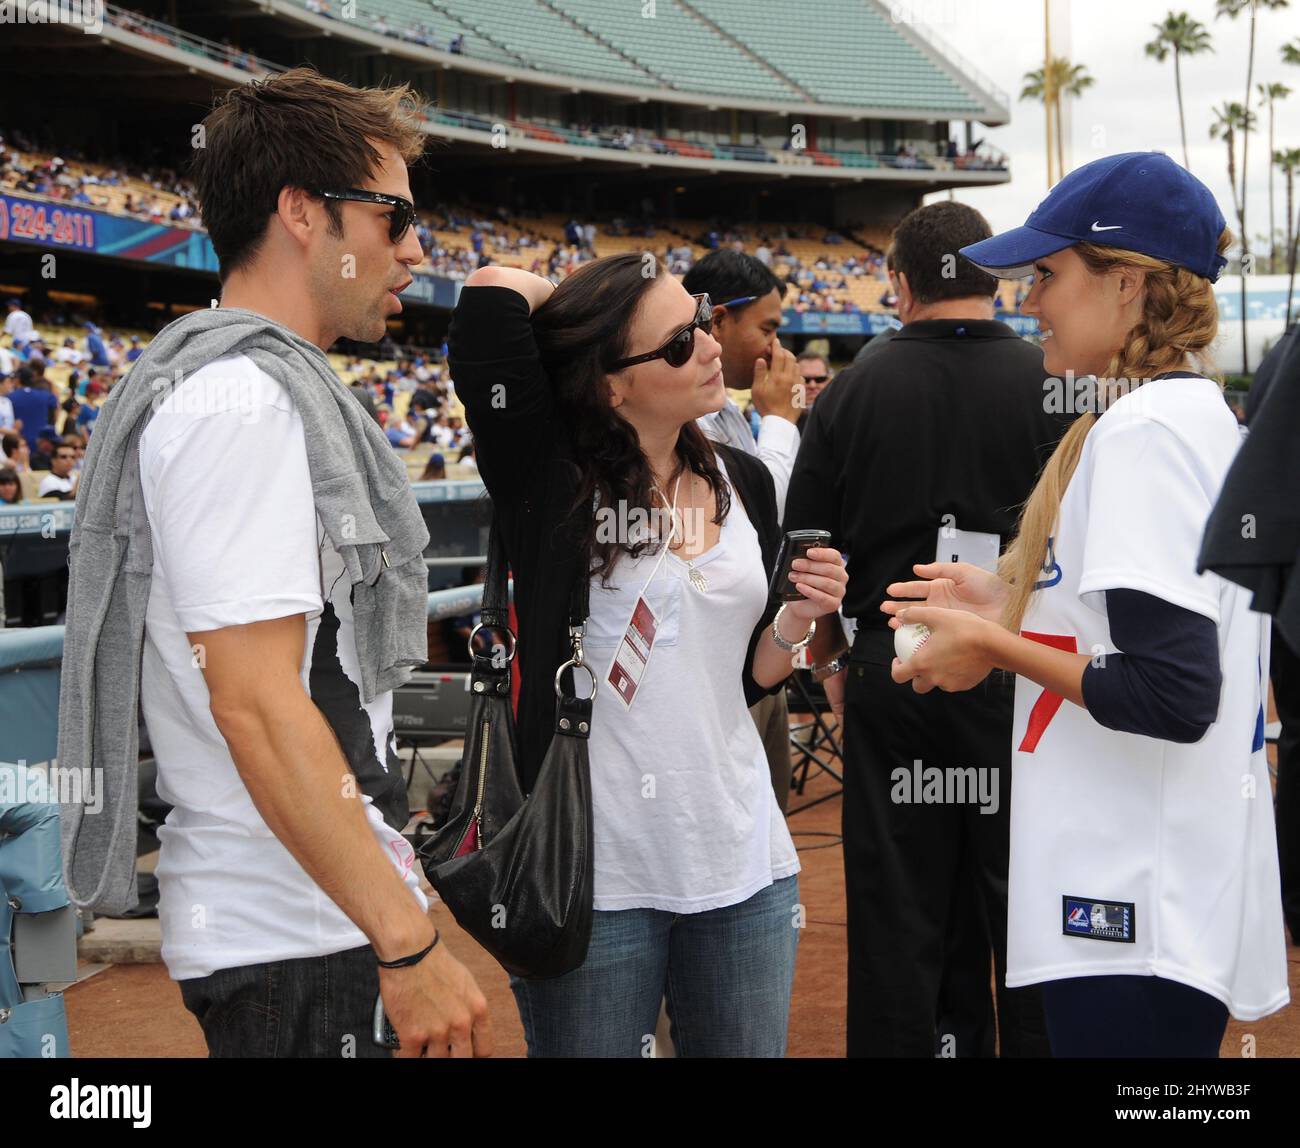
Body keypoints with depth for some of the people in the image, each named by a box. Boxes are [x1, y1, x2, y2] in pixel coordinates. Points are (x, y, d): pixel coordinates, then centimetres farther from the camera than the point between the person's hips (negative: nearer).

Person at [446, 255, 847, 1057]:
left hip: (742, 865, 5)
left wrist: (794, 622, -6)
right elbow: (493, 292, -21)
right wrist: (570, 301, -1)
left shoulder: (744, 482, 7)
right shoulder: (556, 480, -9)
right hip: (594, 872, -5)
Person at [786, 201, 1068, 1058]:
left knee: (899, 907, 9)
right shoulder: (1051, 383, -6)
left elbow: (808, 552, 2)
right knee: (1021, 900, 9)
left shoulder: (855, 388, -1)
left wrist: (830, 663, 15)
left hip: (891, 674, 1)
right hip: (1019, 673, -1)